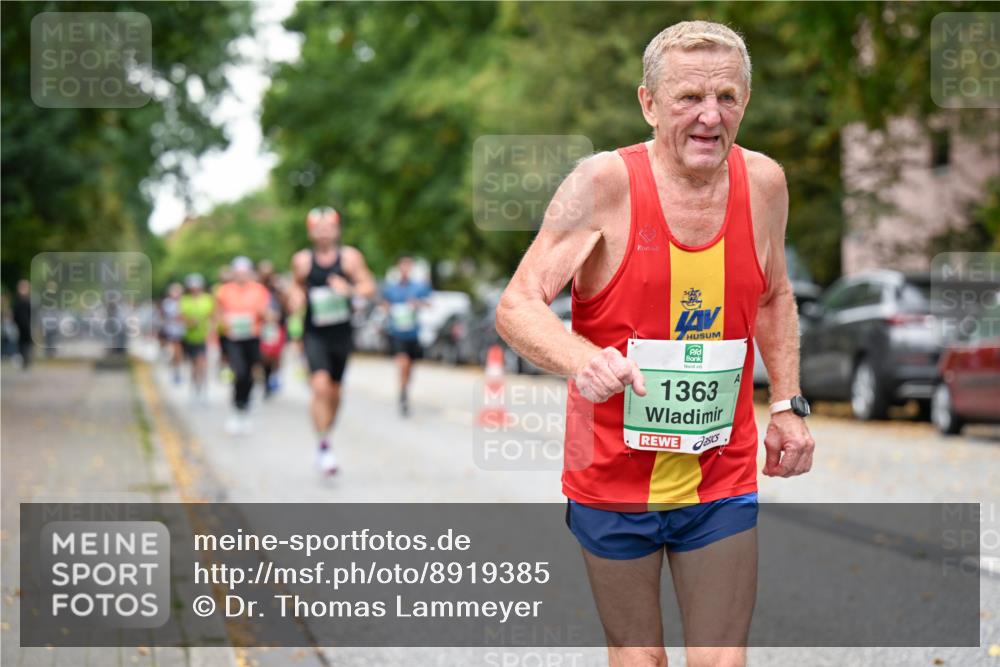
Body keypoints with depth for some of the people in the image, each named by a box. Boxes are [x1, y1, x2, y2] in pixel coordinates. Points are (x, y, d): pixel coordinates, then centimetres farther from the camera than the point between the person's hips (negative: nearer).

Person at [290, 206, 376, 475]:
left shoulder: (350, 257, -2)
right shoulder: (302, 260, 1)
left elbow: (369, 288, -2)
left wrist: (349, 289, -21)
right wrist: (296, 298, -3)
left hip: (341, 332, 2)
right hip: (314, 333, -2)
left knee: (334, 391, 12)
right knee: (320, 385, -19)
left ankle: (326, 437, 33)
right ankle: (323, 445, -13)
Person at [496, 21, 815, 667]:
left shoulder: (764, 183, -2)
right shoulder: (604, 184, -15)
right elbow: (517, 306, -18)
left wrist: (789, 405, 9)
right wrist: (582, 361, -38)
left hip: (722, 482, 3)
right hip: (613, 482, -2)